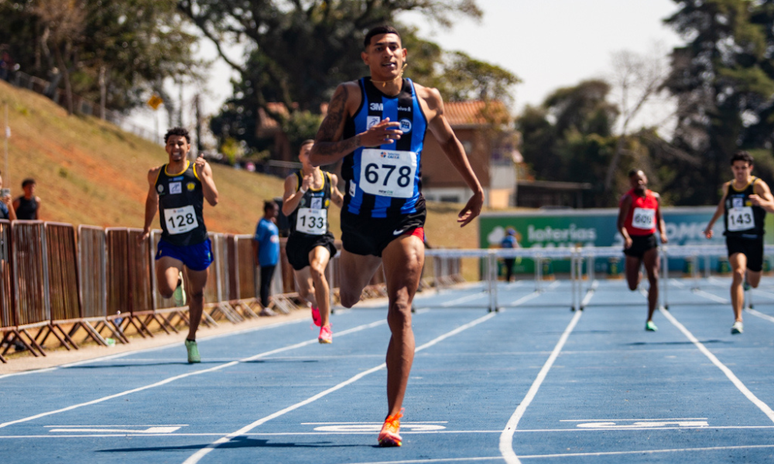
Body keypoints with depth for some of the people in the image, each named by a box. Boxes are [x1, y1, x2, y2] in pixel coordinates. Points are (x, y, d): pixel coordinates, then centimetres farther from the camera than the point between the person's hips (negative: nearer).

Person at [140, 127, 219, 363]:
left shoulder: (200, 168, -5)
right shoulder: (156, 175, 1)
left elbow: (213, 200, -14)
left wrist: (202, 175, -25)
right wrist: (147, 227, 22)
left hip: (197, 243, 0)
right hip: (170, 244, 0)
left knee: (197, 294, 11)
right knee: (166, 290, -21)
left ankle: (191, 340, 31)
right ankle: (178, 283, 17)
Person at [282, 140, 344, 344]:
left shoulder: (330, 179, 4)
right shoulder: (293, 179, -6)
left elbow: (339, 201, 24)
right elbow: (286, 210, -20)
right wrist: (302, 190, -32)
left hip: (321, 238, 0)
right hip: (298, 240, 0)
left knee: (317, 269, -33)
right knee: (305, 292, 8)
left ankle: (325, 325, -27)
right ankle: (316, 304, 50)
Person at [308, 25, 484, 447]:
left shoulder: (426, 99, 1)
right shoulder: (350, 96, -6)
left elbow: (448, 141, 21)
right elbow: (316, 155, -12)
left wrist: (476, 189, 21)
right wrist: (362, 139, -27)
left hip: (405, 222, -1)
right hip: (358, 218, 1)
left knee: (400, 313, -16)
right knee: (350, 300, 23)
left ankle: (393, 418, -17)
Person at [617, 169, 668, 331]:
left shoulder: (655, 197, 7)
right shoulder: (628, 199, -7)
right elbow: (620, 223, -15)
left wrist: (663, 233, -1)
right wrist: (626, 237, -34)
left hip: (650, 241, 2)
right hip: (633, 242, -2)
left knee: (654, 278, -15)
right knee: (633, 287, 3)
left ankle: (650, 320, -9)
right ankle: (638, 275, 45)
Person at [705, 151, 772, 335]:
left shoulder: (758, 185, -7)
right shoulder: (727, 187, 4)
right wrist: (711, 224, 29)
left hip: (754, 239, 0)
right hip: (734, 239, 0)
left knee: (753, 283, 14)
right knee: (738, 273, -25)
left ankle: (748, 278, 55)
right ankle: (738, 320, -27)